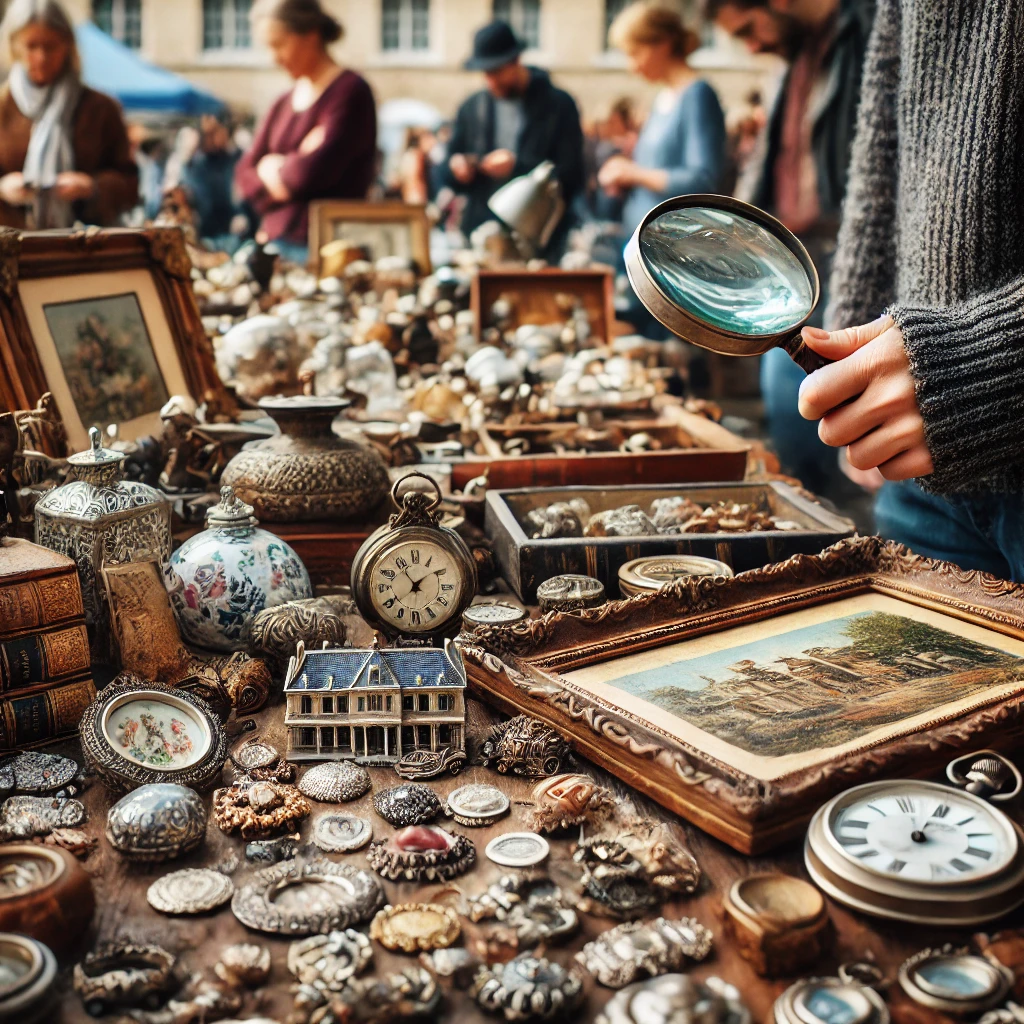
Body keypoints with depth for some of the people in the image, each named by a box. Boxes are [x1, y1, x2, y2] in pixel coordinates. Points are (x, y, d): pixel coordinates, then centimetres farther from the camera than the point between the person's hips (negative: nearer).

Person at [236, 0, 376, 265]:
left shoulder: (349, 91, -5)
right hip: (274, 240, 6)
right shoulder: (285, 103, 17)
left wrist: (272, 168, 4)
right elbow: (245, 174, 13)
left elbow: (314, 171, -16)